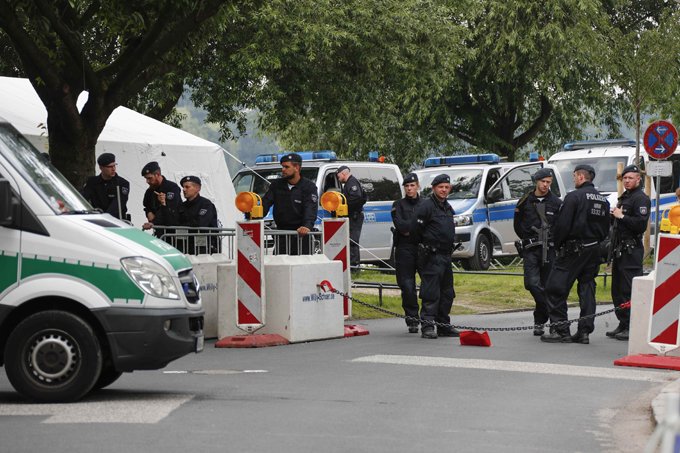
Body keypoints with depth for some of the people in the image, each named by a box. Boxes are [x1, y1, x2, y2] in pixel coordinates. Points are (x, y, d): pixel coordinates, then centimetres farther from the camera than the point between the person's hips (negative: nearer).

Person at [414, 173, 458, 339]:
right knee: (431, 293, -12)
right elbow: (418, 229, -12)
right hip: (431, 256, -9)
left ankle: (444, 325, 20)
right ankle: (427, 326, -11)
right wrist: (426, 246, -6)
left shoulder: (448, 207, 18)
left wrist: (449, 247, 17)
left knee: (447, 293, 12)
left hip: (446, 255, 9)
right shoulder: (426, 205, -10)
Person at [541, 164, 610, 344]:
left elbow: (562, 225, -14)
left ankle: (559, 330, -5)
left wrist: (558, 245, 0)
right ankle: (585, 331, 8)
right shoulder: (603, 200, 13)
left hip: (573, 249, -7)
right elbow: (605, 229, 17)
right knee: (587, 290, 10)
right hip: (594, 250, 7)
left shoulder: (574, 197, -12)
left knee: (556, 289, -2)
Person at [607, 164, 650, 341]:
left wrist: (622, 216, -16)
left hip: (631, 251, -10)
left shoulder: (641, 199, -9)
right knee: (617, 290, 12)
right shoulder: (624, 197, 21)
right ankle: (623, 325, 19)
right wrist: (614, 216, 11)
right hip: (620, 250, 10)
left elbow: (641, 225, -21)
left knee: (629, 291, -12)